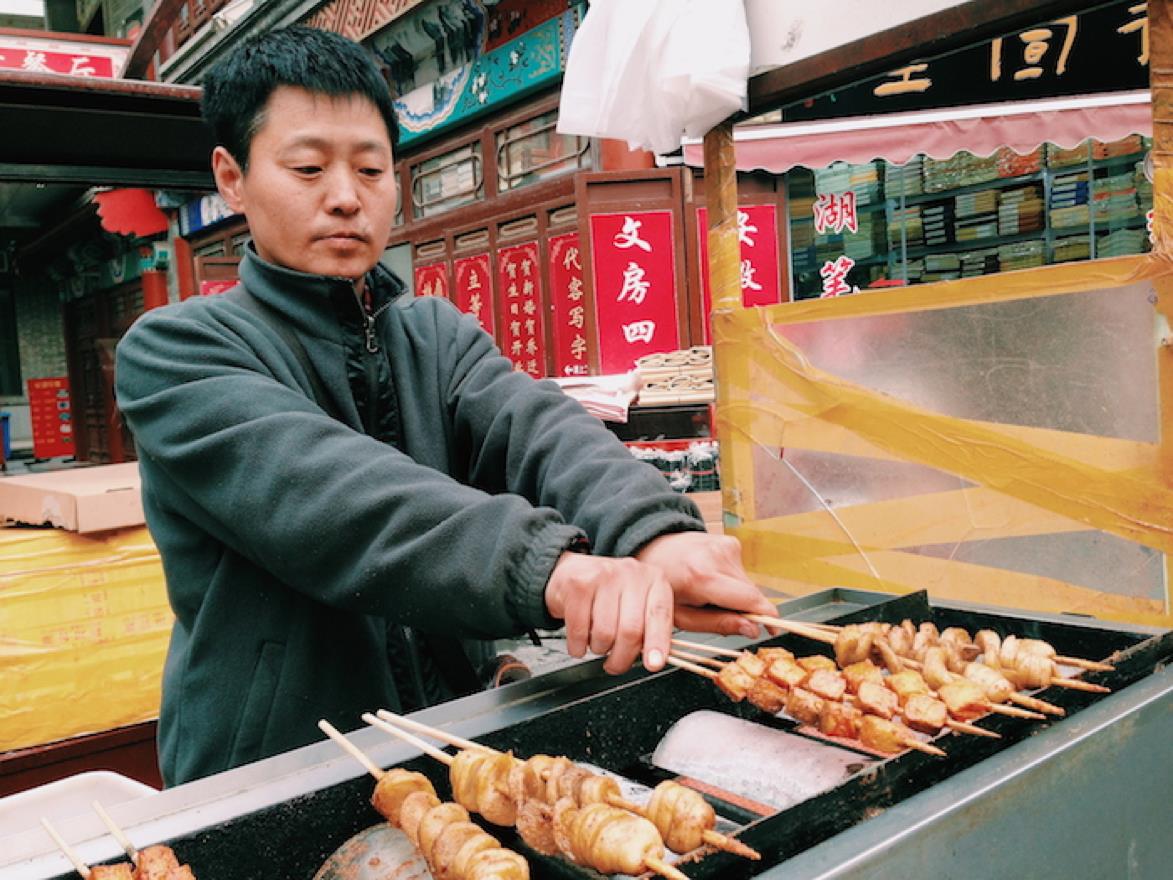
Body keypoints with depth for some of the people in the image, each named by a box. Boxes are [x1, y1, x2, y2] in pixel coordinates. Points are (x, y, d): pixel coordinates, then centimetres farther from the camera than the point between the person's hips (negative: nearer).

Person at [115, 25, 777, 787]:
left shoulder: (441, 335, 8)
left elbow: (537, 430, -11)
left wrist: (653, 533, -31)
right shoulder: (173, 350, -6)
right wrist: (543, 564, -37)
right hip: (267, 780, -2)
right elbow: (314, 489, -23)